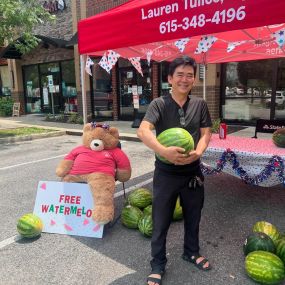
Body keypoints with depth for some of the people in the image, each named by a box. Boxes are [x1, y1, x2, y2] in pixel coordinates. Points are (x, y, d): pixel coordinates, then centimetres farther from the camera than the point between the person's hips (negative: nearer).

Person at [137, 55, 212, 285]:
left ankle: (191, 252, 47)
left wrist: (198, 152, -19)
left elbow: (206, 133, 2)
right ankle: (158, 265, 30)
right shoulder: (159, 104, -9)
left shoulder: (200, 104, 3)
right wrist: (163, 150, -38)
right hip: (166, 172, -3)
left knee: (193, 217, 21)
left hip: (193, 171, 4)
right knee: (161, 221, 9)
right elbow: (143, 131, -22)